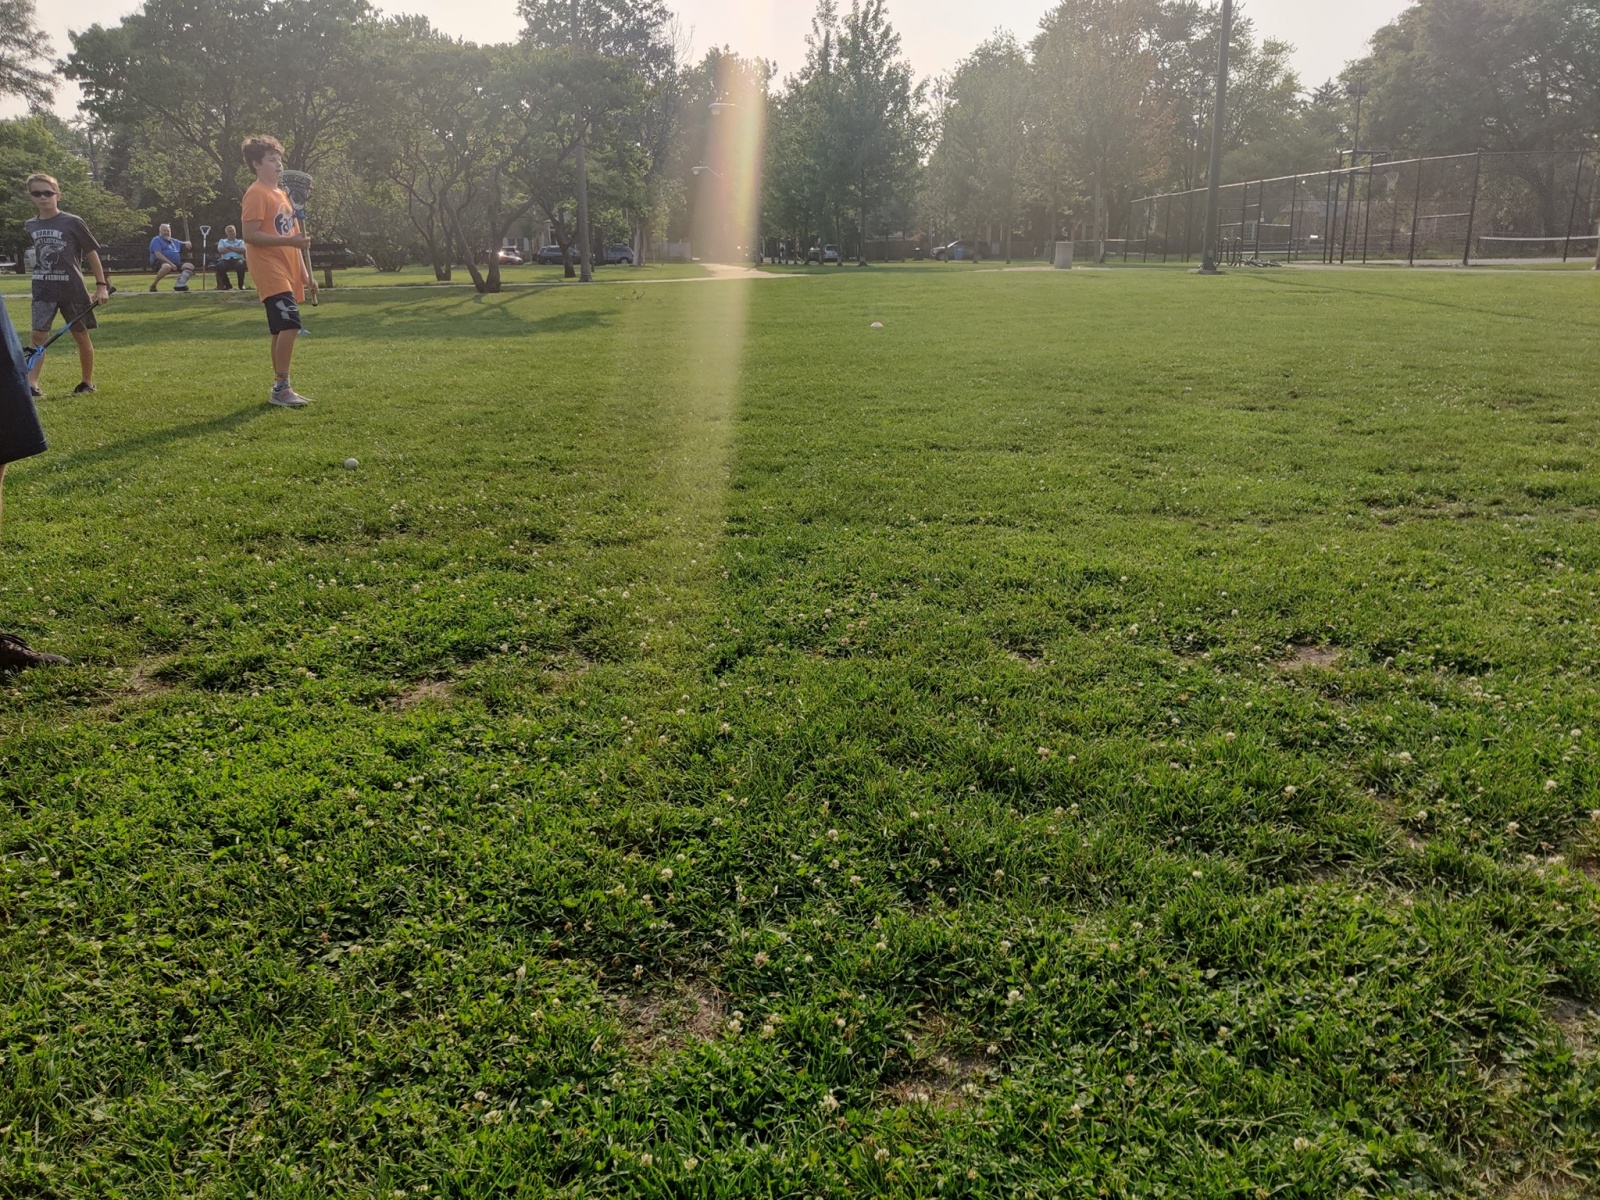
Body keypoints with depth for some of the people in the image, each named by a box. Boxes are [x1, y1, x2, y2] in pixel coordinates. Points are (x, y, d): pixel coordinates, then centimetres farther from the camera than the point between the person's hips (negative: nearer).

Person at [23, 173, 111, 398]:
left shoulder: (73, 223, -8)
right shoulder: (30, 226, 6)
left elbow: (92, 253, -4)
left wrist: (101, 285, -7)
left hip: (72, 288, -3)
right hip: (43, 289, 3)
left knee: (81, 335, 7)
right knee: (39, 335, -6)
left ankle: (88, 382, 21)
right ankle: (31, 384, -9)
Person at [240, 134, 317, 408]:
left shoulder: (281, 194, 20)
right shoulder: (256, 193, -8)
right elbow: (250, 234, -17)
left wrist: (305, 274, 19)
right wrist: (290, 240, -23)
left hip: (287, 271, 9)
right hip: (269, 270, -9)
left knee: (282, 329, 10)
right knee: (290, 324, -21)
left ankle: (279, 388, 16)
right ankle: (281, 387, -18)